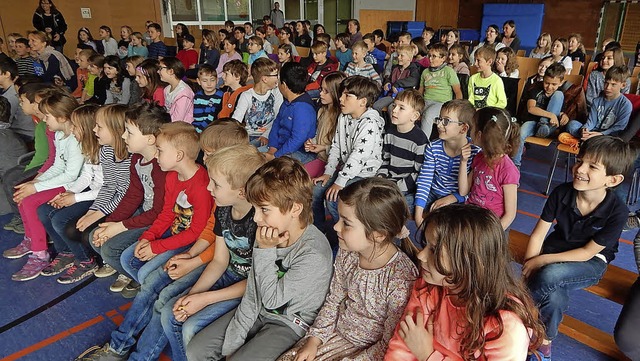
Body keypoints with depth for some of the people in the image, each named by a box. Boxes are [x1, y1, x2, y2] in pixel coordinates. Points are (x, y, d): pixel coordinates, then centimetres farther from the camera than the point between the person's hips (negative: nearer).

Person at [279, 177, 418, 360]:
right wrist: (314, 340, -1)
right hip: (337, 335, 6)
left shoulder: (401, 280, -29)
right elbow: (334, 300, 5)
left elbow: (388, 346, -19)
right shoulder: (347, 253, -10)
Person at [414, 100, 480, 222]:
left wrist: (452, 198, -23)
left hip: (458, 200, -3)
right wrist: (418, 213, -17)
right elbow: (424, 181, -8)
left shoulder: (475, 152, -15)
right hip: (433, 193, 4)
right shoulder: (433, 148, -5)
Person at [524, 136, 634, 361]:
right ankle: (545, 341, 1)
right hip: (556, 250, 2)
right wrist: (528, 267, -18)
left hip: (592, 262, -2)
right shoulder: (561, 193, -17)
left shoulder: (617, 212, -24)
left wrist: (541, 261, -21)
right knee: (554, 297, -27)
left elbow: (588, 252, -17)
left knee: (549, 276, -33)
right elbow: (539, 233, -10)